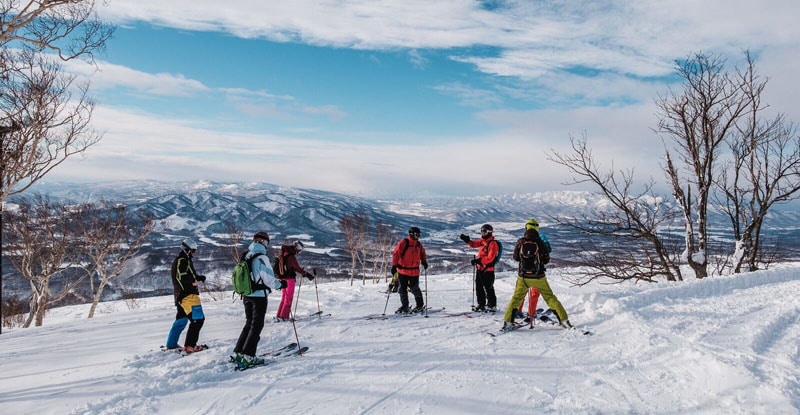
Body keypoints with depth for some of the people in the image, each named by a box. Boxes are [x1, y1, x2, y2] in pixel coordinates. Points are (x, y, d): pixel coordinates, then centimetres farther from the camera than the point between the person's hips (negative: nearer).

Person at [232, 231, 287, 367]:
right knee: (257, 325, 1)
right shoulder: (261, 258, -17)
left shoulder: (245, 257, 6)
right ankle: (248, 355, -2)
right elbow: (268, 278, -16)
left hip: (246, 295, 7)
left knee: (249, 324, 17)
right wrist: (280, 284, 1)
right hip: (259, 296, -7)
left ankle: (238, 353, 17)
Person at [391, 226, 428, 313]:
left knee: (415, 289, 7)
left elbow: (422, 253, 25)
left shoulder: (419, 244, 7)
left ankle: (420, 305, 24)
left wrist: (424, 261, 12)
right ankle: (405, 307, 20)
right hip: (403, 271, -3)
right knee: (402, 289, 5)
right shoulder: (403, 243, -11)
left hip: (414, 272, 3)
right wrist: (394, 266, -19)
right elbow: (396, 254, -14)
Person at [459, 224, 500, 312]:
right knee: (479, 287, 15)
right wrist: (467, 240, 2)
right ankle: (481, 304, 28)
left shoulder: (492, 244, -16)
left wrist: (478, 260, -28)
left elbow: (490, 258, -22)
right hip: (479, 268, 9)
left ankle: (492, 306, 10)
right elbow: (474, 244, 22)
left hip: (487, 270, -9)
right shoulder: (482, 241, 9)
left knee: (488, 288, -1)